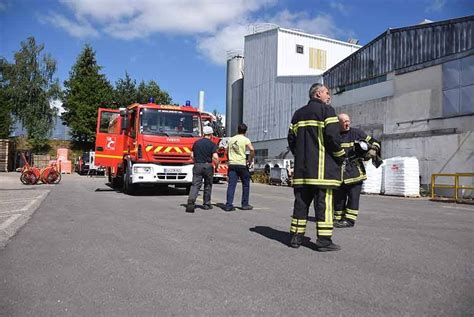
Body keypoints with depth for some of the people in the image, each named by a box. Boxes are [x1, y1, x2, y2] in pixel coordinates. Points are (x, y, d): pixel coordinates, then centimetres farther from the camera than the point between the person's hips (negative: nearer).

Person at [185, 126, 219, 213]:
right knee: (208, 185, 13)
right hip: (208, 166, -2)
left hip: (197, 166, 2)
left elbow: (192, 156, 10)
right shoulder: (212, 144, -6)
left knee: (195, 185, -2)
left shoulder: (196, 143, 7)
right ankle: (206, 204, 22)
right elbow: (215, 157, -16)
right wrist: (217, 166, -1)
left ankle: (191, 201, -24)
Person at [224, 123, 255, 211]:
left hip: (232, 164, 4)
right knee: (246, 185, 11)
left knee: (231, 185, 1)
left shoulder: (231, 139, 13)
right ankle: (245, 204, 16)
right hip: (242, 164, -4)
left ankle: (228, 205, -4)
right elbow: (252, 150, -17)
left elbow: (227, 152, 20)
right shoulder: (245, 139, -3)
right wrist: (250, 160, -4)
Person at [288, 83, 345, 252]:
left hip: (301, 167, 6)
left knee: (301, 201, 9)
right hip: (322, 167, -6)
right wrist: (340, 156, 0)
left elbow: (291, 139, 14)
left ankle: (296, 237, 12)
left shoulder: (298, 114, 18)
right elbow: (333, 136, -13)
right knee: (323, 202, -3)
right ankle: (324, 240, -1)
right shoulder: (326, 110, -2)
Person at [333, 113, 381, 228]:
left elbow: (374, 142, 7)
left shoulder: (356, 133, 3)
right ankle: (338, 218, 21)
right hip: (339, 173, 3)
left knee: (353, 196, -4)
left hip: (355, 171, -3)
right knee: (338, 196, 9)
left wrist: (373, 150, -12)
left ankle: (349, 219, 3)